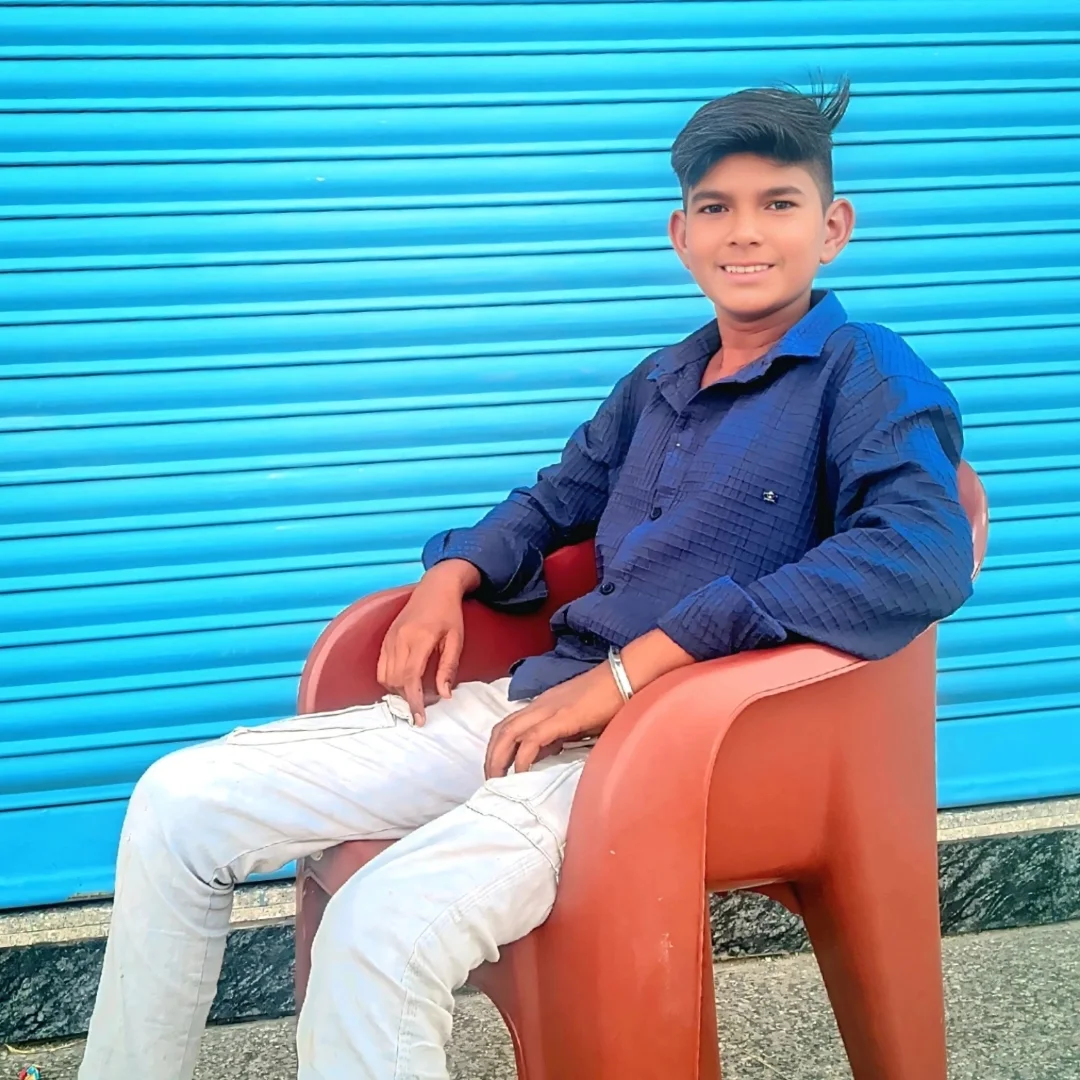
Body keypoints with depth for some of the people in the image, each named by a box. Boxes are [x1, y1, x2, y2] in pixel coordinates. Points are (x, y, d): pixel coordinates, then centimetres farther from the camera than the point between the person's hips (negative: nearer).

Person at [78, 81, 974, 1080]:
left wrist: (635, 665, -24)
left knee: (381, 930, -34)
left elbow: (925, 555, -22)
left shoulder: (868, 377, -3)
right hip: (533, 701, 8)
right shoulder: (660, 382, 19)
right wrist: (452, 574, 9)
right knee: (180, 802, -2)